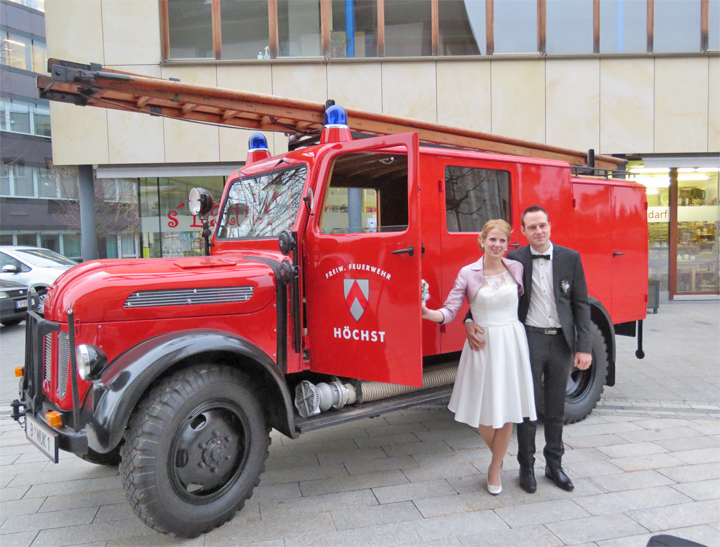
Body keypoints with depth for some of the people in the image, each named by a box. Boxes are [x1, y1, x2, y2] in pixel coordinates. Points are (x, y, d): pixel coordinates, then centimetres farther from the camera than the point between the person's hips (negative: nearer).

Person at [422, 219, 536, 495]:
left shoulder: (516, 268, 4)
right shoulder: (468, 273, -4)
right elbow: (450, 311, -10)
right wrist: (428, 313, -28)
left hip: (512, 343, 2)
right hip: (483, 345, -2)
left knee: (509, 409, 6)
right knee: (484, 411, 3)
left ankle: (495, 468, 27)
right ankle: (497, 454, 36)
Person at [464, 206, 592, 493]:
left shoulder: (570, 258, 1)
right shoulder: (513, 260, -3)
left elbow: (581, 305, 2)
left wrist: (584, 347, -4)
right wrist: (470, 322, -20)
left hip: (561, 341, 2)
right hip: (530, 340, -2)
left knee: (556, 407, 14)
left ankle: (554, 465, 31)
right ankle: (526, 467, 23)